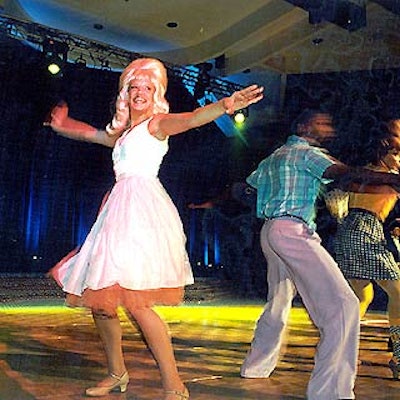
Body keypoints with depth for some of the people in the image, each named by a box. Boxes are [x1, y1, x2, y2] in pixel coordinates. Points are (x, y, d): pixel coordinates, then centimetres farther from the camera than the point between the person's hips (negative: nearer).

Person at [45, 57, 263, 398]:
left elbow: (191, 118, -18)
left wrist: (225, 105, -34)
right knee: (98, 299, 9)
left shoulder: (157, 123, 3)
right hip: (120, 210, 8)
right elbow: (90, 132, 44)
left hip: (143, 209, -8)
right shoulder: (121, 133, 24)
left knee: (135, 302, -19)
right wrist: (62, 125, 35)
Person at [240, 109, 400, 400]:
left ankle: (256, 367, 31)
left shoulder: (273, 158, 24)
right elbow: (347, 174, -20)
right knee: (343, 304, -15)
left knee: (279, 304, 21)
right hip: (293, 229, -10)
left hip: (271, 231, 10)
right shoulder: (306, 152, -2)